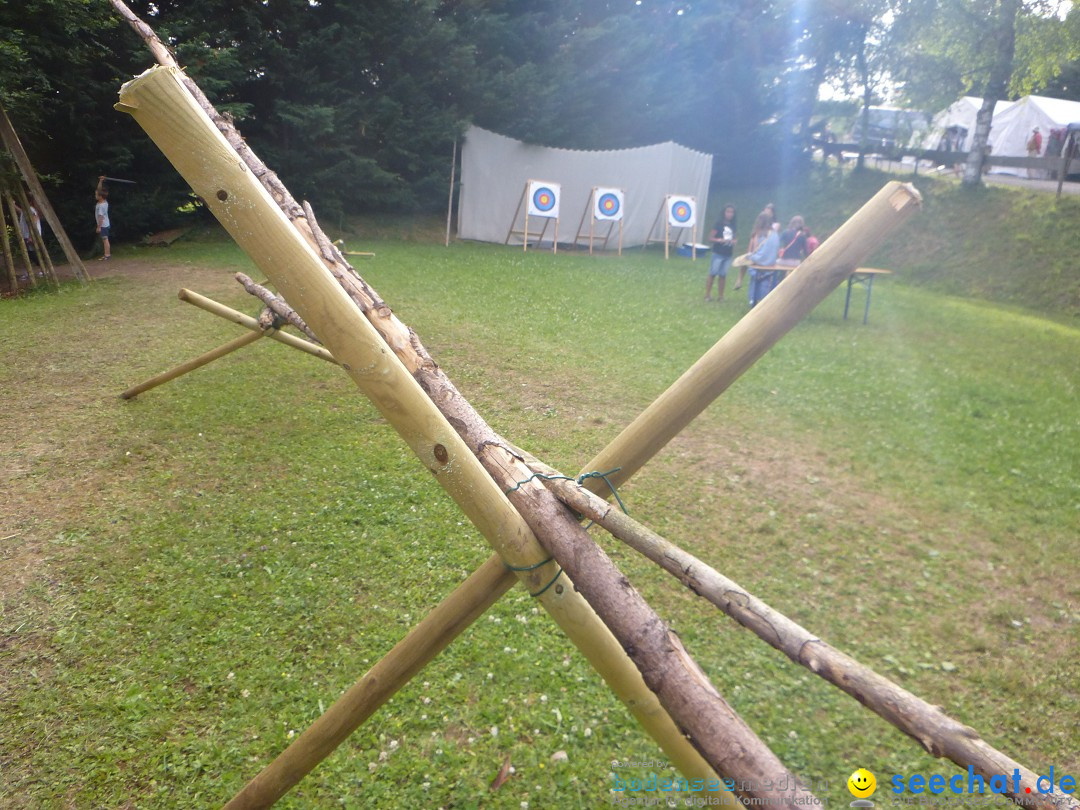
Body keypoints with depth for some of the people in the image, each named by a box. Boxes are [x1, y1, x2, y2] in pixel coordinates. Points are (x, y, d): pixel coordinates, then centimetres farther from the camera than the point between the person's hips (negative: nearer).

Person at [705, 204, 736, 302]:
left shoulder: (733, 226, 7)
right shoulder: (719, 223, -7)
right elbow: (710, 238, -7)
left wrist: (733, 242, -4)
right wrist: (719, 240, -24)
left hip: (728, 255, 4)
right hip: (718, 254, -4)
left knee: (723, 275, 8)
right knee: (712, 274, -1)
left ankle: (720, 296, 15)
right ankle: (707, 294, 7)